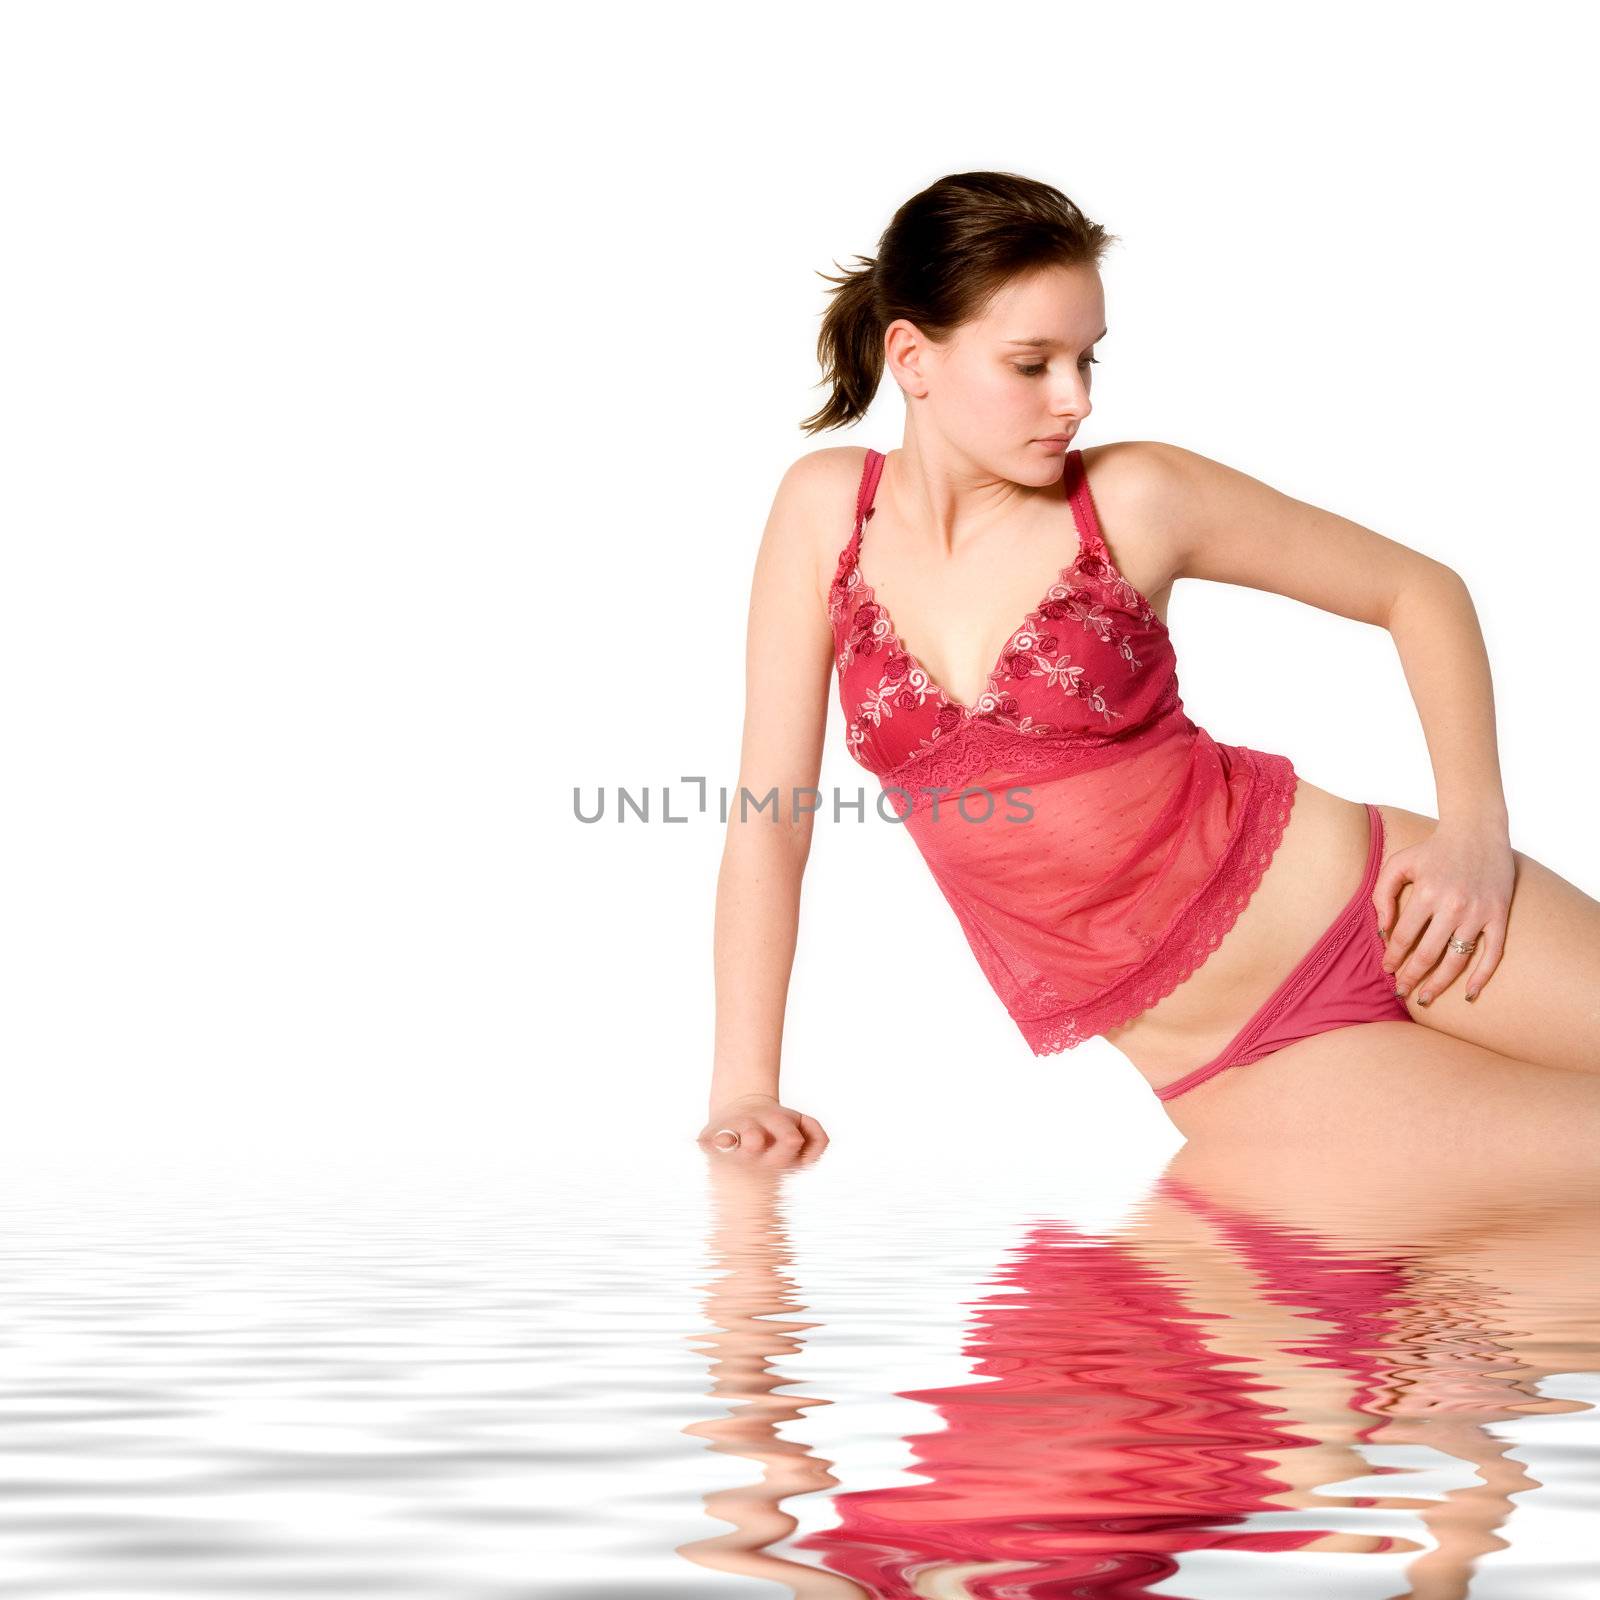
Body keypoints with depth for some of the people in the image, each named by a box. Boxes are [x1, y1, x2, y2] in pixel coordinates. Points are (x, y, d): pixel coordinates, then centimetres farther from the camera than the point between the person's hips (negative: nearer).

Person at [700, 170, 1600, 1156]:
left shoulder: (1135, 500, -7)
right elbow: (771, 817, 0)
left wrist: (1475, 822, -10)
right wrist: (745, 1089, -4)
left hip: (1356, 900, 0)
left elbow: (1421, 590, 3)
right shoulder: (825, 507, -2)